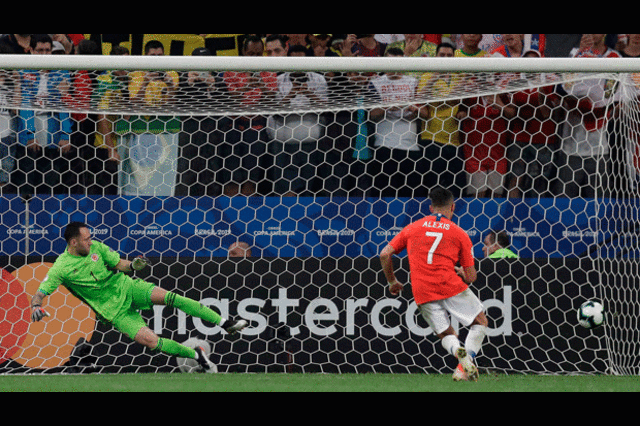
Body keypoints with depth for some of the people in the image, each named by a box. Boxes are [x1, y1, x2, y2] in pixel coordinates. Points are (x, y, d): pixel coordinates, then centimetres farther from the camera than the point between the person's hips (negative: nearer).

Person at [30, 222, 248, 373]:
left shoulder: (95, 247, -1)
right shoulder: (61, 268, -14)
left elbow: (119, 264, 8)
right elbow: (39, 294, -13)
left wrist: (132, 265, -14)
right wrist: (36, 307, -35)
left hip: (126, 288, 3)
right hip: (115, 310, -3)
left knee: (166, 296, -20)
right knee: (150, 341, -21)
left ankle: (224, 323, -16)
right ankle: (195, 355, 0)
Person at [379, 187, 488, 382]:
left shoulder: (412, 228, 15)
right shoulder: (459, 234, 9)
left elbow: (385, 254, 11)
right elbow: (471, 276, 7)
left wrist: (392, 282, 25)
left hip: (422, 293, 3)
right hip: (450, 286, -3)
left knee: (446, 334, 15)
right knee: (480, 322, 13)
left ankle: (458, 352, -20)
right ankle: (468, 358, -12)